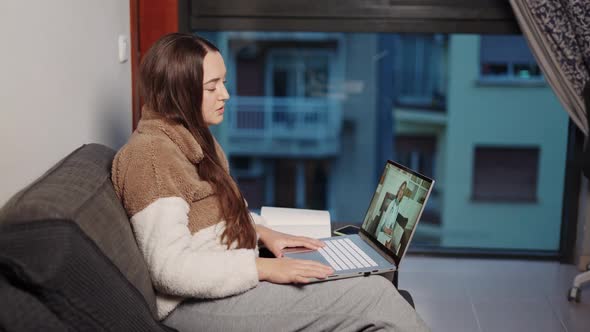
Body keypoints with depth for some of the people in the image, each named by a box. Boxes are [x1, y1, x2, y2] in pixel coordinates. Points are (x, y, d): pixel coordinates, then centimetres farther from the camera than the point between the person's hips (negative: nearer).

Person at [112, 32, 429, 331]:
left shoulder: (191, 136, 13)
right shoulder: (152, 153, -18)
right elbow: (171, 268, -24)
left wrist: (263, 232, 8)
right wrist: (263, 268, -23)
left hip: (223, 279, 10)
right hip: (197, 303, -9)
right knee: (374, 294, -15)